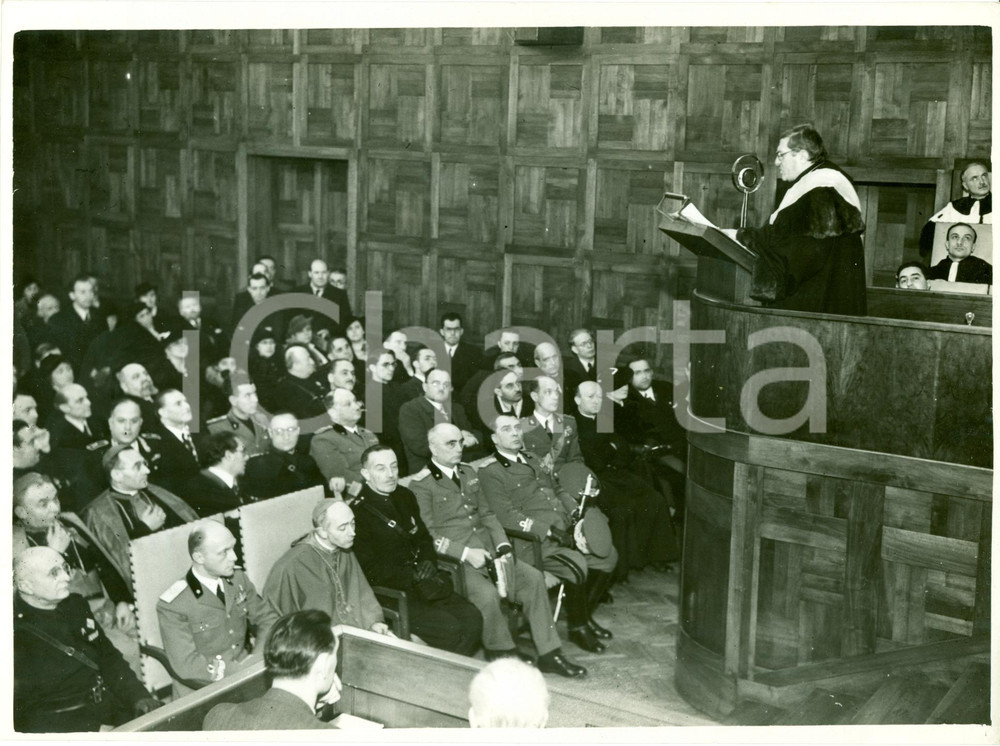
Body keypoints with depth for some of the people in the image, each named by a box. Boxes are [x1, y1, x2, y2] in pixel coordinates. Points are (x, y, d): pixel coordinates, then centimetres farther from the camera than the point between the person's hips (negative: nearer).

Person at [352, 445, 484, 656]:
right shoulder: (358, 513, -13)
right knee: (448, 628, -23)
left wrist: (428, 564, 1)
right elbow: (371, 571, -14)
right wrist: (416, 579, -16)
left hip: (423, 585, 7)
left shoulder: (405, 497, 12)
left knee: (472, 618, -11)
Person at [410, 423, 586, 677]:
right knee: (487, 594, -32)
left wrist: (503, 545, 2)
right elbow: (428, 535, -10)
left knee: (532, 577, -14)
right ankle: (505, 656, -11)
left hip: (488, 551, 7)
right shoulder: (421, 485, -4)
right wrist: (466, 552, -18)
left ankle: (549, 654, -9)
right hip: (454, 561, -7)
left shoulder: (468, 473, 19)